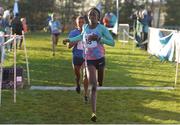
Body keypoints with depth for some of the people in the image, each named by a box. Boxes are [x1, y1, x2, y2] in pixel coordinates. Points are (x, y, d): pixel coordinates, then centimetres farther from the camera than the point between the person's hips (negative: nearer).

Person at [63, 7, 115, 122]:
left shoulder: (102, 28, -8)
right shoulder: (85, 27, 4)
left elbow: (112, 43, -11)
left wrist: (98, 38, -21)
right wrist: (70, 39, 28)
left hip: (100, 58, -1)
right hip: (89, 59, 1)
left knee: (99, 82, 17)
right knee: (93, 85, -13)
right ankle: (94, 112, -15)